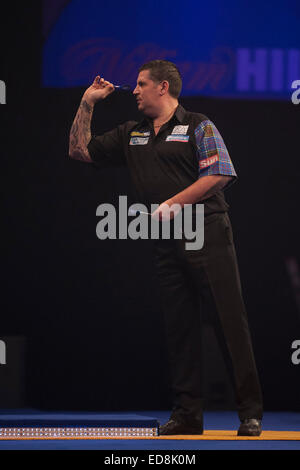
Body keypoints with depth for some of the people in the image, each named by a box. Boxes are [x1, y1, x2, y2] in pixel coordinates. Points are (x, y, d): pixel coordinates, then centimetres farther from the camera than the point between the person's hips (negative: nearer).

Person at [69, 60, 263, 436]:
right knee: (178, 327, 4)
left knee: (230, 320, -9)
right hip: (167, 243, 6)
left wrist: (174, 203, -13)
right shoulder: (130, 135, 20)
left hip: (207, 233, -6)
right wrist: (86, 104, 14)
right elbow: (80, 150, 22)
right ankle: (187, 415, 7)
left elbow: (219, 174, -9)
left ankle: (250, 413, -9)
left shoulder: (198, 127, 2)